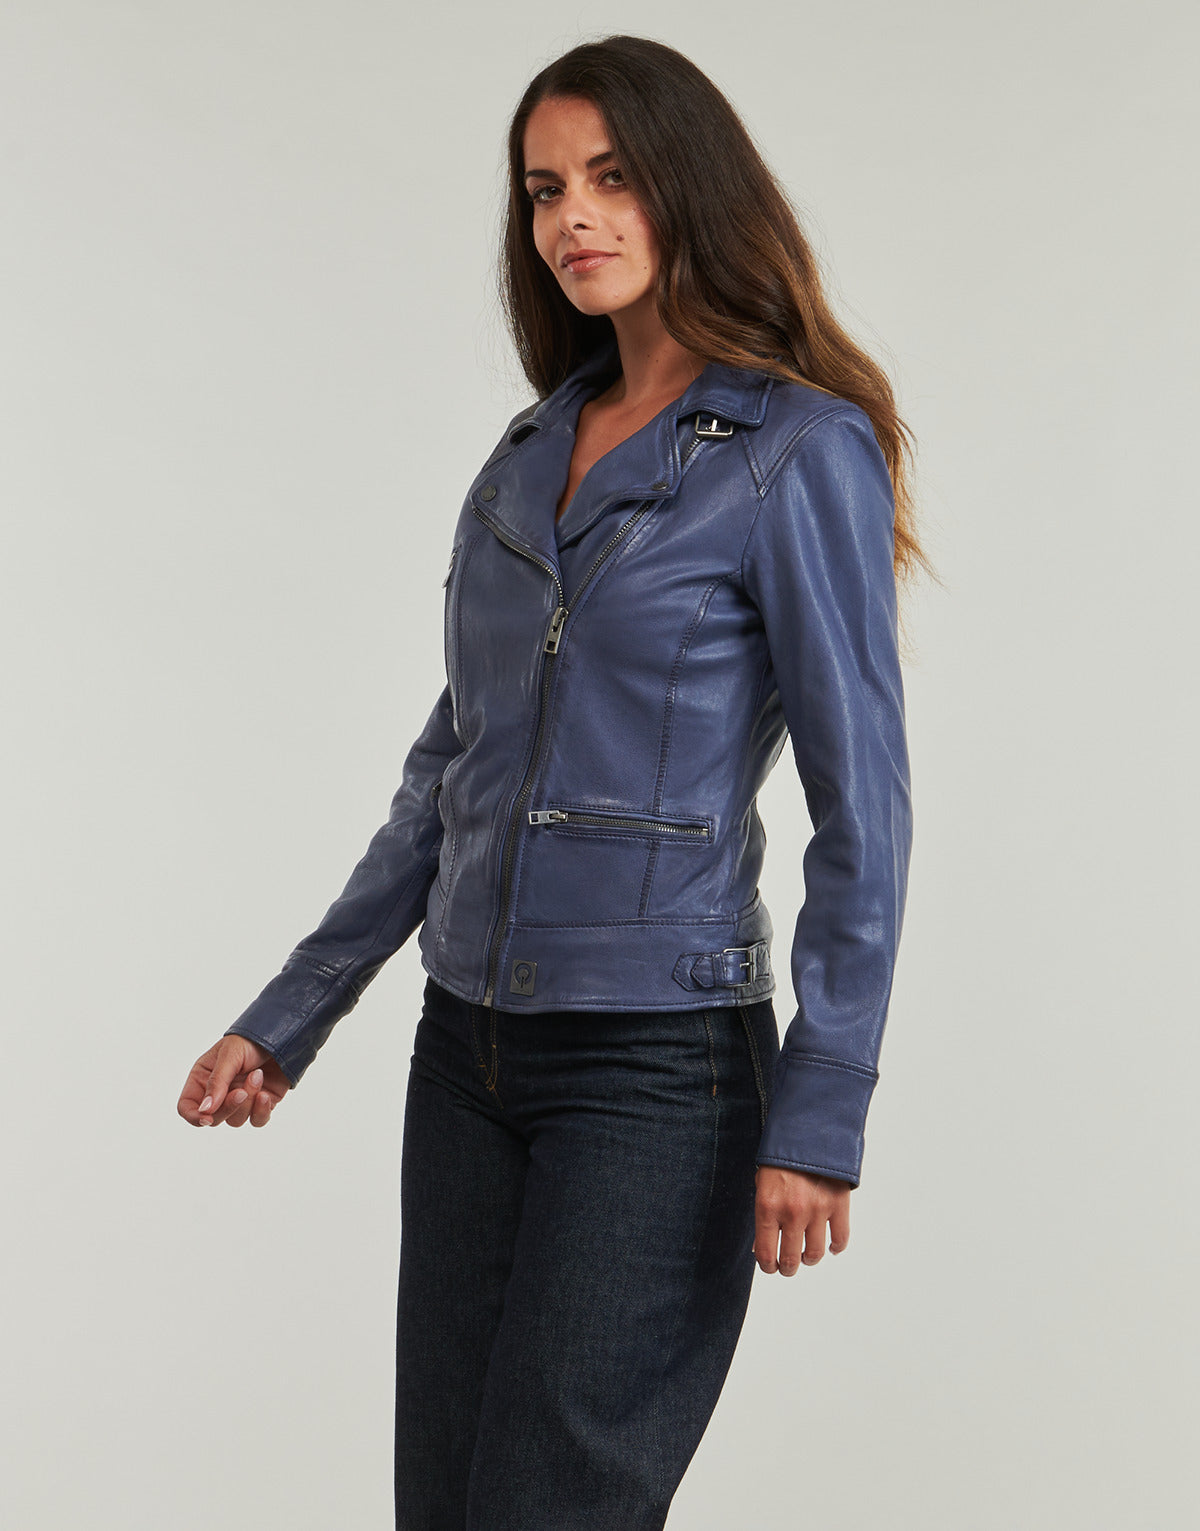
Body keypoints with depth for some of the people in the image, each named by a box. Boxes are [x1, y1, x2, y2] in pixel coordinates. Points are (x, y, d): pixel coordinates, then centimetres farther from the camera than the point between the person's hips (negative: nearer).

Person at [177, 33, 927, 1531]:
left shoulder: (801, 453, -8)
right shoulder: (532, 453, 12)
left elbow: (862, 806, -10)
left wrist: (819, 1117, -14)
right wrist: (290, 1016, 16)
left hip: (661, 1065, -6)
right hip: (470, 1052, 7)